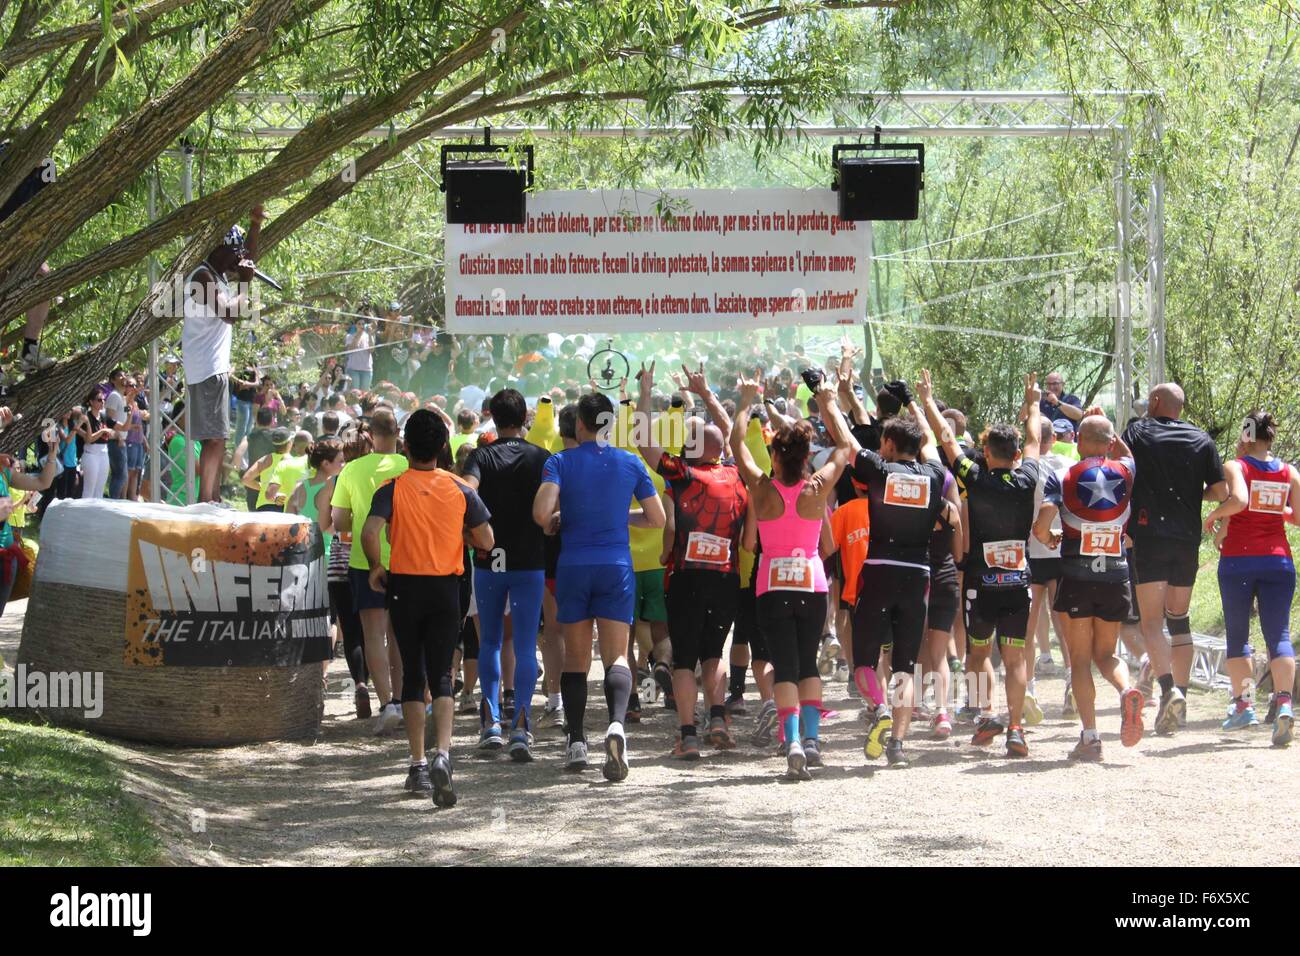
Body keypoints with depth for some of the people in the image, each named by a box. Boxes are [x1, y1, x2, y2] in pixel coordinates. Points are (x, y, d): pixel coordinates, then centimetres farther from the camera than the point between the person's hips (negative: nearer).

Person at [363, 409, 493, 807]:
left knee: (413, 676, 11)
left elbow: (370, 532, -20)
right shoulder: (460, 489, -2)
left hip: (404, 585, 0)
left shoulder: (392, 488, -6)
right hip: (446, 588, 0)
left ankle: (418, 765, 13)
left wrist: (376, 567, -2)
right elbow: (486, 541, -1)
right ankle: (442, 755, -22)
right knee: (441, 676, 0)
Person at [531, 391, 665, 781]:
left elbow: (541, 513, -17)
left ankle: (576, 742, 8)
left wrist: (554, 523, 5)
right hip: (617, 566, 0)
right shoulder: (630, 463, 2)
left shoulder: (561, 462, -3)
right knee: (617, 656, -2)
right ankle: (617, 723, -28)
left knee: (576, 657, 11)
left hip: (573, 567, 0)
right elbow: (657, 519, 7)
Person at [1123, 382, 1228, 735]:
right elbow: (1220, 491, 4)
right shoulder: (1202, 440, 8)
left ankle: (1168, 687, -27)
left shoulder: (1137, 432, 2)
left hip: (1148, 536, -3)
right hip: (1189, 540, 3)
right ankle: (1181, 694, 11)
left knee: (1152, 621, -6)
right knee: (1179, 619, 16)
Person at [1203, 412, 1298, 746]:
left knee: (1237, 635, 11)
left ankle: (1243, 704, 8)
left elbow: (1238, 500, -23)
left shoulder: (1235, 467, -4)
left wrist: (1214, 515, -6)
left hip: (1238, 559, -2)